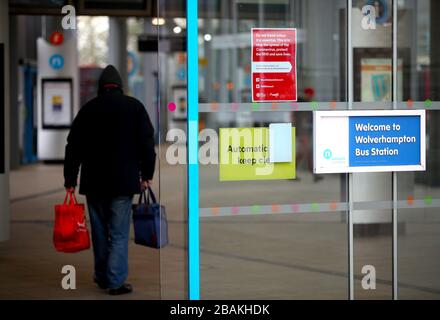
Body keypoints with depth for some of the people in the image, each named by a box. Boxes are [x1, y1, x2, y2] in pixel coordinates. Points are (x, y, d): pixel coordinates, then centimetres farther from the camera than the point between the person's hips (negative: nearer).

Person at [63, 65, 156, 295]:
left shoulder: (88, 109, 6)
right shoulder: (134, 106, 1)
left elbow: (73, 146, 4)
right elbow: (147, 142, -1)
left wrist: (70, 180, 7)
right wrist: (146, 175, 5)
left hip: (93, 182, 2)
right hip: (123, 181, -2)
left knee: (99, 231, 14)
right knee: (119, 234, 0)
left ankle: (102, 276, 23)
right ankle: (116, 281, -5)